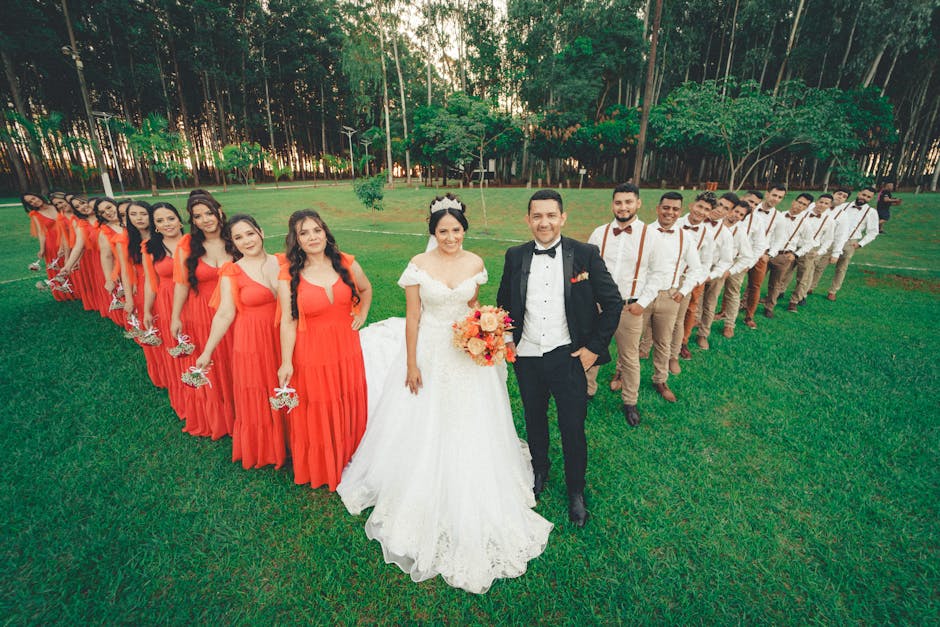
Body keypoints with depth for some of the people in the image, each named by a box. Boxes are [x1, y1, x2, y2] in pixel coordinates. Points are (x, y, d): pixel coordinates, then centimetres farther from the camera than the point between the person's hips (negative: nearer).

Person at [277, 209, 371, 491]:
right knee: (317, 415, 12)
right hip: (311, 354, -2)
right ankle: (319, 470, 37)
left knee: (350, 409, 17)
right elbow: (288, 322, -10)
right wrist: (286, 363, -12)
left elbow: (366, 289, 16)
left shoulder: (347, 264, -3)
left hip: (347, 350, 3)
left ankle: (348, 461, 42)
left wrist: (362, 315, 6)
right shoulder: (289, 275, -10)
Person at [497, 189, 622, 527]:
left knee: (573, 428, 10)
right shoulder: (515, 256, -1)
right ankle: (539, 470, 49)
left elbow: (613, 303, -5)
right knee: (534, 420, 22)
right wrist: (507, 340, 2)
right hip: (526, 356, 3)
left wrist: (595, 347, -8)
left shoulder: (585, 254, -9)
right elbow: (504, 302, 11)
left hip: (568, 357, -3)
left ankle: (576, 492, 36)